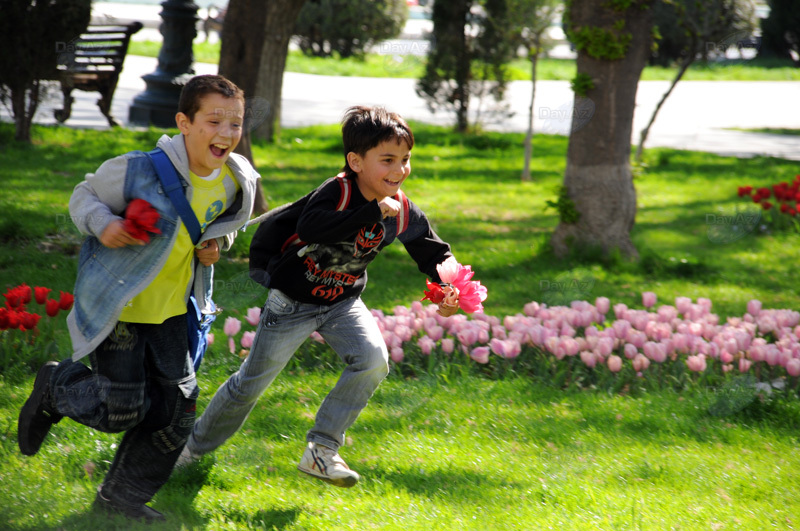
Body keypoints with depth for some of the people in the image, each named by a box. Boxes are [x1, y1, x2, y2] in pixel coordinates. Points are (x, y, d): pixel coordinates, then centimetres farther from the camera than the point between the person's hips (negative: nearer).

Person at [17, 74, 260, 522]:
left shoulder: (237, 183, -6)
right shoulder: (137, 171, -23)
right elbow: (84, 196, -6)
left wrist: (215, 245, -5)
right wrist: (102, 223, -26)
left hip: (171, 309, 6)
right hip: (115, 306, -6)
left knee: (178, 404, 4)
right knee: (122, 409, -5)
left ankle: (124, 493, 23)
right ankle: (55, 387, 27)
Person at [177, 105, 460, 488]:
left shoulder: (404, 213, -11)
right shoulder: (337, 192, -29)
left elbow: (432, 253, 4)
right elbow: (309, 228, -48)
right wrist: (374, 212, -48)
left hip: (342, 302, 5)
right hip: (292, 301, -4)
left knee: (373, 360, -22)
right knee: (252, 382, 6)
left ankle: (321, 450, -11)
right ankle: (194, 446, 30)